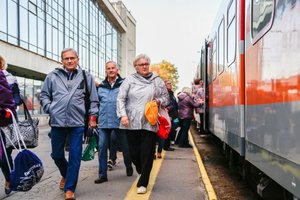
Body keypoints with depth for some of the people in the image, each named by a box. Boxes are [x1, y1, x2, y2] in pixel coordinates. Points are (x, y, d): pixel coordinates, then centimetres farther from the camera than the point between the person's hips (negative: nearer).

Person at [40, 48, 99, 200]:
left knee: (75, 157, 0)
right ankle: (66, 175, 44)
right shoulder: (53, 76, 6)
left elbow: (93, 99, 9)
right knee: (56, 155, 14)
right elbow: (44, 95, 13)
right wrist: (49, 109, -2)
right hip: (57, 122, 2)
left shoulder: (86, 76, 6)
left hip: (77, 123, -1)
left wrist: (92, 116, 5)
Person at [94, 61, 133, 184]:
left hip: (120, 121, -3)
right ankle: (102, 175, 8)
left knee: (125, 146, 10)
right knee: (101, 147, -1)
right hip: (104, 122, 3)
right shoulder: (101, 86, 11)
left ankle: (129, 167, 35)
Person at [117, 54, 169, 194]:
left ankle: (142, 183, 9)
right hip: (132, 123, 0)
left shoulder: (157, 81, 10)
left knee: (147, 153, -3)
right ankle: (142, 172, 35)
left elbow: (166, 98, 18)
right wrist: (123, 115, -9)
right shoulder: (130, 80, 5)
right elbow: (121, 99, 2)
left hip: (150, 123, 0)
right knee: (134, 152, 5)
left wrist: (159, 101, -4)